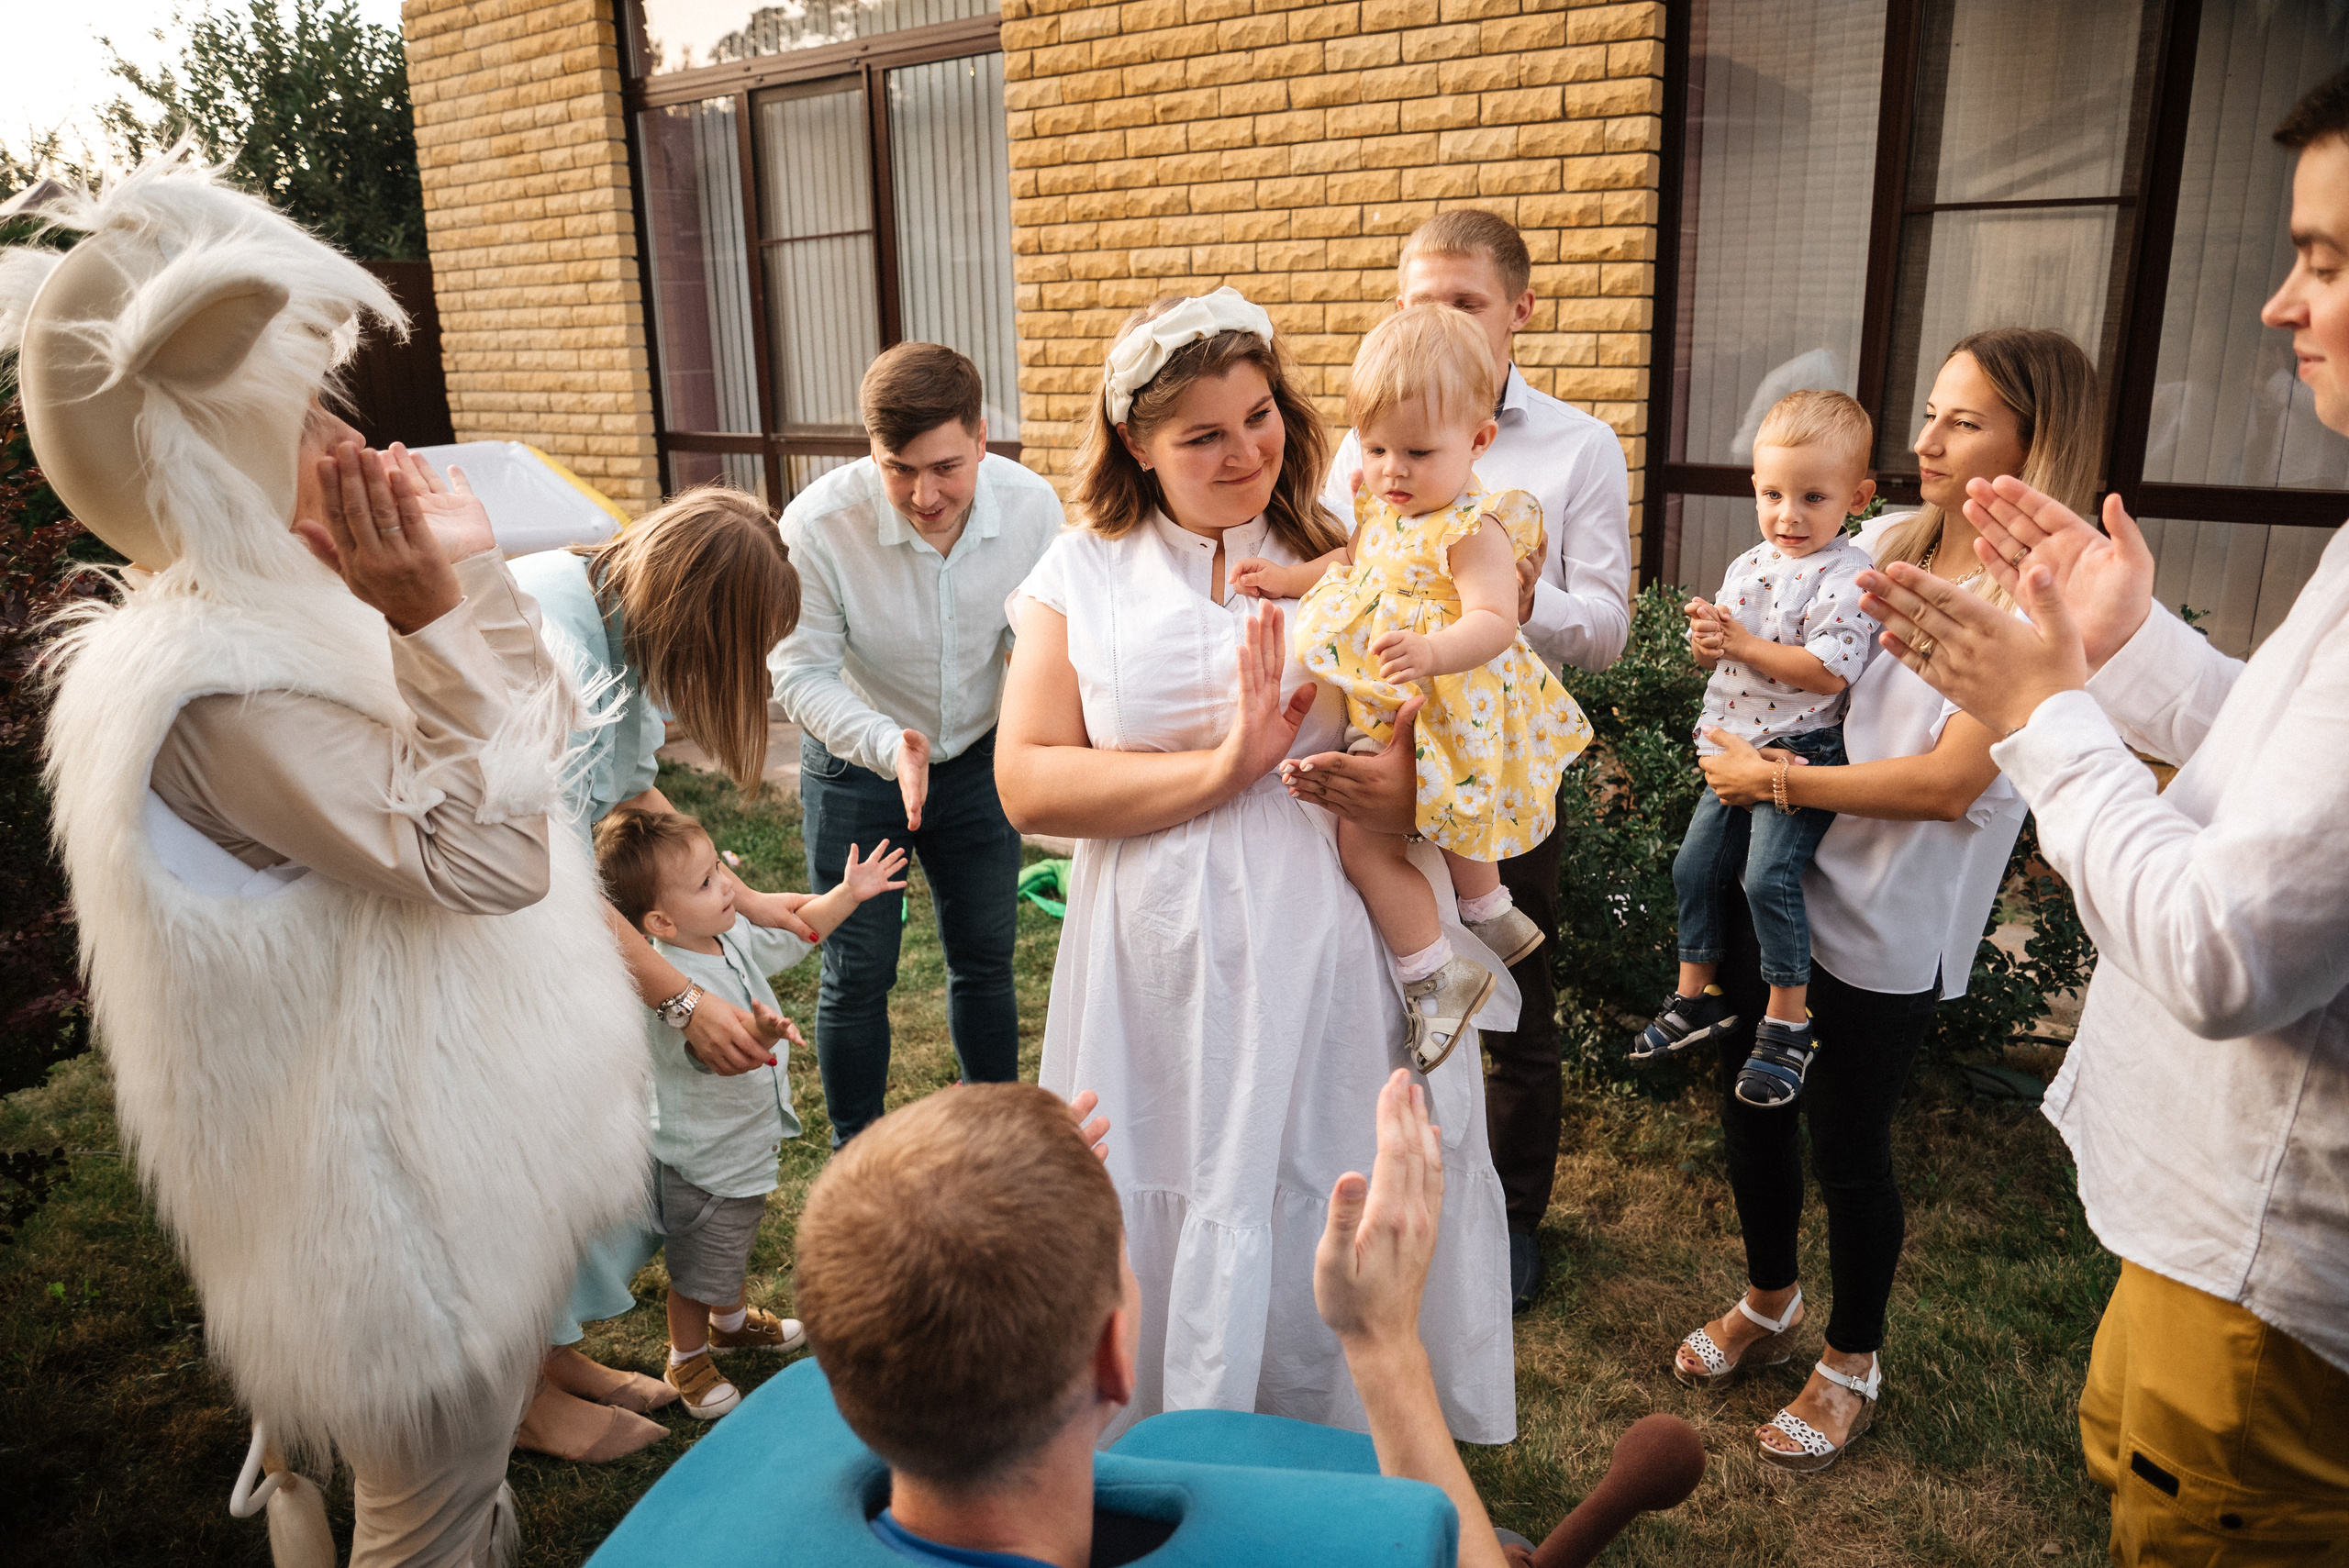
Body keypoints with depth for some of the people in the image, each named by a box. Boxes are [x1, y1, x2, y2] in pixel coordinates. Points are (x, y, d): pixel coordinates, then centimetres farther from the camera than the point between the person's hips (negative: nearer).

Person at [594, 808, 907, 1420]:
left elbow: (795, 932, 10)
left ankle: (732, 1321, 56)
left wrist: (847, 894, -1)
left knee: (735, 1242, 32)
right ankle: (687, 1359, 39)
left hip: (747, 1139, 9)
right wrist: (755, 1035, -70)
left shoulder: (732, 933, -8)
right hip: (701, 1160, -9)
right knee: (698, 1266, 14)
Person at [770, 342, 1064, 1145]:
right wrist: (889, 747, -38)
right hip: (857, 761, -2)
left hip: (978, 756, 3)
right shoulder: (818, 523, -28)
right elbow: (802, 673, -22)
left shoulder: (1032, 506, -20)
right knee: (857, 976, 6)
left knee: (985, 958, 16)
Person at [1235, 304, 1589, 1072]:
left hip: (1438, 714, -10)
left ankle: (1436, 977, 3)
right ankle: (1493, 916, 53)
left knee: (1363, 835, -11)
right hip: (1388, 707, 10)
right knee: (1448, 812, 29)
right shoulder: (1383, 504, 1)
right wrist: (1291, 578, 7)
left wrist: (1432, 652, -52)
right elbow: (1356, 557, 20)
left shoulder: (1473, 527, -25)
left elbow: (1494, 621, -34)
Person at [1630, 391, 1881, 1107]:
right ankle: (1697, 995, 28)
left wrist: (1744, 645, -21)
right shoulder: (1747, 566, 10)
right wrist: (1705, 640, -6)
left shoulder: (1845, 577, -13)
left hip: (1798, 755, -8)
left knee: (1769, 876, -16)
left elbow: (1829, 671, -23)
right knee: (1694, 865, 11)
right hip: (1734, 751, 8)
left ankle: (1788, 1020, 0)